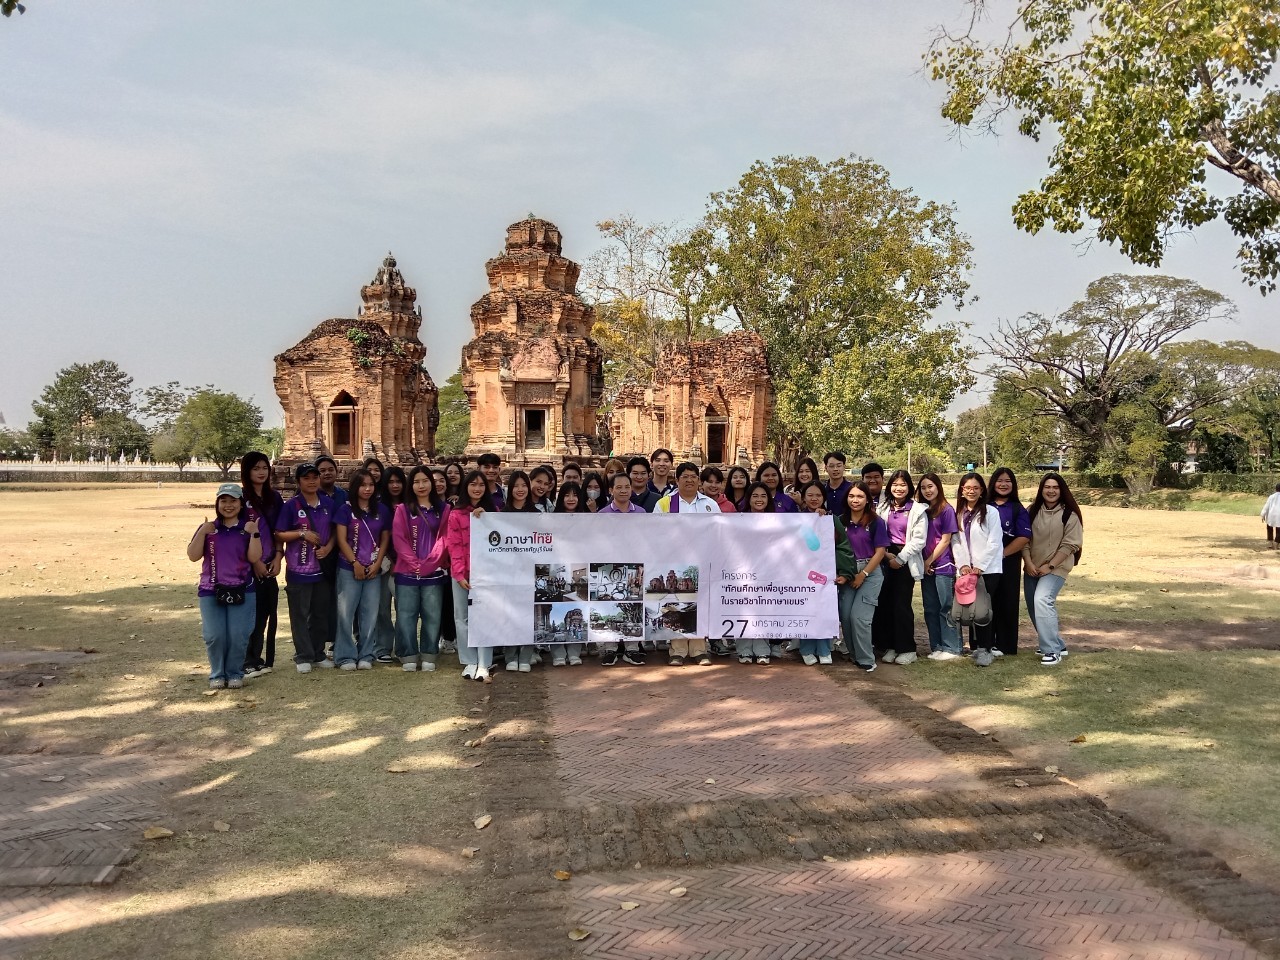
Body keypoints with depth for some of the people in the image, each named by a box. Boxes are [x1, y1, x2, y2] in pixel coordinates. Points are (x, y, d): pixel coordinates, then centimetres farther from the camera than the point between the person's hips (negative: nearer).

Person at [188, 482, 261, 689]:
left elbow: (254, 557, -5)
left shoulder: (248, 528, 4)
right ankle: (217, 674, 15)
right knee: (214, 635, -2)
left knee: (238, 635, -4)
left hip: (242, 592, -1)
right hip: (211, 591, 1)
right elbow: (193, 556, -1)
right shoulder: (208, 528, 7)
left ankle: (235, 673, 13)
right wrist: (202, 533, -12)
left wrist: (254, 534, -17)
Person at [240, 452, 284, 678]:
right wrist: (255, 562, -11)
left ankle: (263, 659, 15)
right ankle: (249, 662, 2)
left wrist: (278, 558, 1)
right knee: (254, 613, -6)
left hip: (270, 565, 5)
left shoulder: (274, 497, 10)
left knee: (269, 611, 5)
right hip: (249, 566, -5)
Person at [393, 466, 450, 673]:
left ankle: (429, 657, 10)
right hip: (407, 572, 0)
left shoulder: (443, 509, 9)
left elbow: (444, 538, 2)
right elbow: (398, 539, -1)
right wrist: (414, 564, -11)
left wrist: (430, 563, -10)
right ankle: (409, 657, 6)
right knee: (406, 615, -1)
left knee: (432, 616, 2)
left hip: (434, 573, 1)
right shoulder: (403, 510, 6)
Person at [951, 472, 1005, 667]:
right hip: (966, 570, 4)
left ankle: (986, 649, 0)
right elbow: (955, 541, 7)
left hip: (988, 569, -4)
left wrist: (980, 567, -12)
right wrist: (962, 564, -7)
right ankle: (978, 647, 13)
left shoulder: (990, 512, -3)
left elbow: (994, 543, -8)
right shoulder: (958, 514, 11)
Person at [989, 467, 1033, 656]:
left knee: (1007, 604, 3)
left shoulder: (1018, 509, 3)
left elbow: (1024, 537, -6)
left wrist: (1002, 554, -13)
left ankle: (1007, 647, 11)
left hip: (1008, 562, -2)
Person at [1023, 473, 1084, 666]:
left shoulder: (1069, 514, -8)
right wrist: (1028, 563, -7)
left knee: (1042, 601, -24)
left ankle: (1052, 650, -17)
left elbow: (1070, 544, -10)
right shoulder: (1032, 511, 5)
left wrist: (1049, 566, -13)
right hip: (1032, 568, 6)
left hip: (1056, 567, -6)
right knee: (1034, 607, 9)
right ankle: (1056, 645, 27)